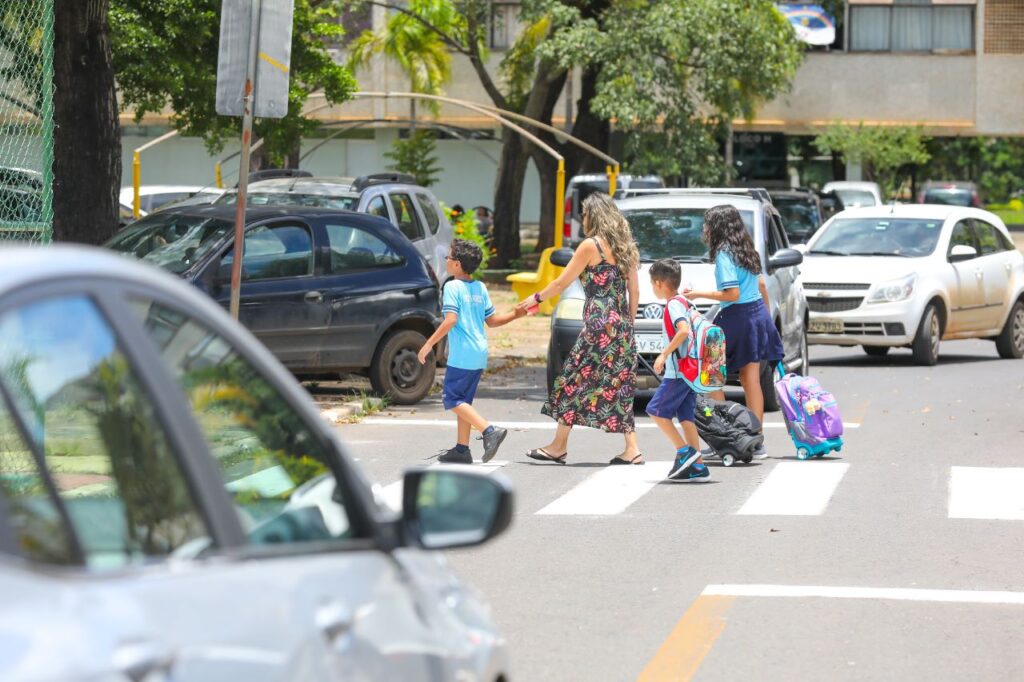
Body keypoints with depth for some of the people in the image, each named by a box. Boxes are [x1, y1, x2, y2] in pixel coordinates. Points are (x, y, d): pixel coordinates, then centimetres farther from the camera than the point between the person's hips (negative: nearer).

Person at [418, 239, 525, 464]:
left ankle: (489, 431, -20)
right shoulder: (480, 288, 12)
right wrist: (515, 315, 26)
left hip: (462, 354, -8)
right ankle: (461, 449, 14)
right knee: (463, 400, 14)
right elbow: (492, 320, 13)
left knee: (452, 400, -5)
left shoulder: (452, 287, -9)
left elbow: (450, 320, -19)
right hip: (479, 354, 8)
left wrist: (429, 344, -16)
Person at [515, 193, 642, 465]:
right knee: (620, 385, 8)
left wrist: (536, 298, 11)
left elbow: (562, 282, -3)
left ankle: (559, 447, 6)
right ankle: (632, 450, 1)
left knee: (574, 380, 1)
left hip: (599, 323, -7)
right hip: (621, 325, 7)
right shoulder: (625, 247, 12)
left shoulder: (591, 245, -8)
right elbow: (634, 291, 13)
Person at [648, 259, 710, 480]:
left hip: (678, 372, -9)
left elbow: (684, 330, -28)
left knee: (656, 410, -4)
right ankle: (697, 465, 4)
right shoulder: (685, 303, 15)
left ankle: (684, 451, -7)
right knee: (685, 416, 7)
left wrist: (664, 354, -25)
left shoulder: (673, 305, -13)